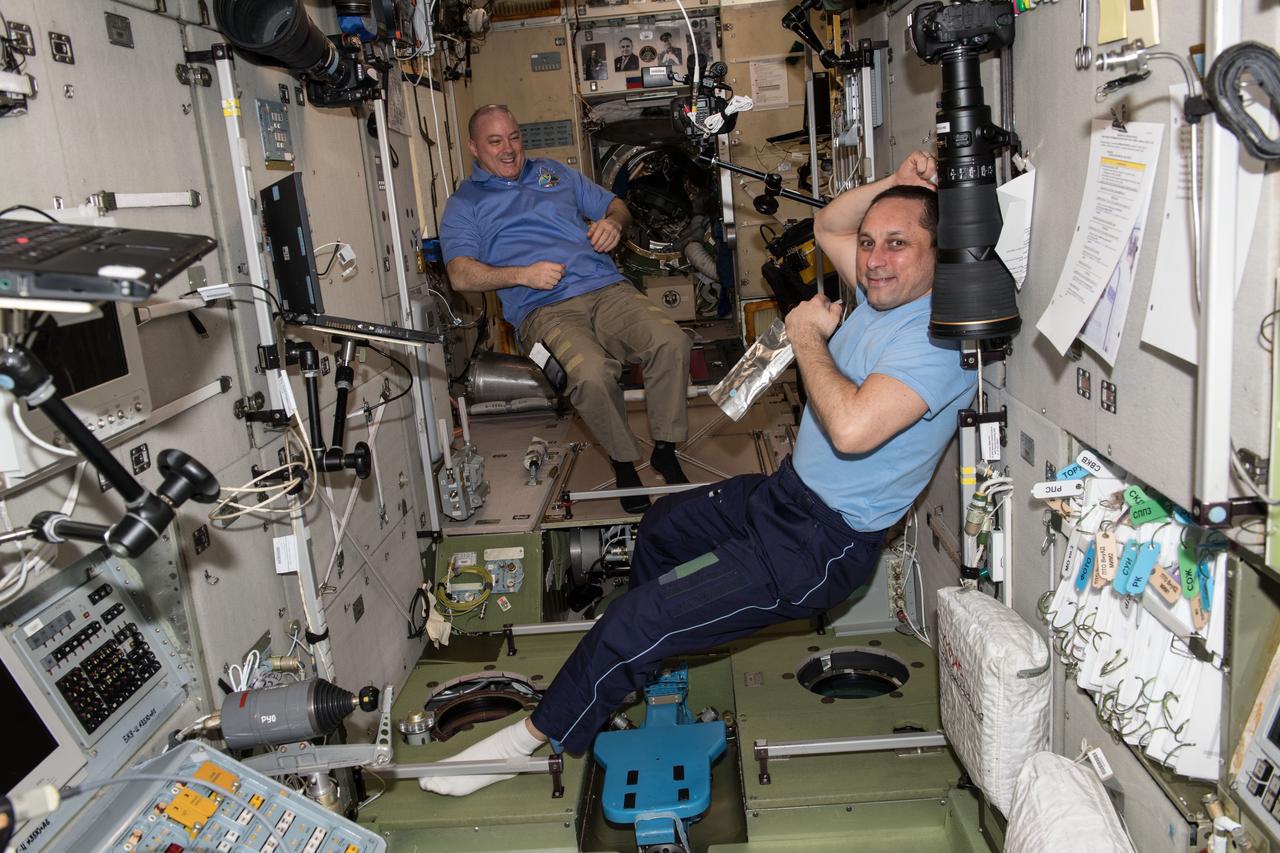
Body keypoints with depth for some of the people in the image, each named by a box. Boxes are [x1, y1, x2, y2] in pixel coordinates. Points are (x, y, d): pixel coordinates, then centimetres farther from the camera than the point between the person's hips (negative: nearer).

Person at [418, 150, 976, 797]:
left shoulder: (938, 336, -27)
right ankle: (646, 660, 55)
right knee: (662, 524, 32)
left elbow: (851, 428, -41)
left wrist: (808, 336, -24)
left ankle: (539, 735, 9)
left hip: (818, 546, -10)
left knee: (636, 622, -14)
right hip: (786, 492, 11)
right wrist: (893, 185, -2)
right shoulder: (885, 295, 2)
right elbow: (826, 226, 17)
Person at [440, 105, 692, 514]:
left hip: (606, 289, 4)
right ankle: (623, 461, -10)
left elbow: (615, 205, 32)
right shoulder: (464, 204, 16)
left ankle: (665, 450, -7)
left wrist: (613, 222, 6)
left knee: (671, 342, -26)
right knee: (591, 372, -36)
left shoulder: (554, 172, 28)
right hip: (544, 309, -3)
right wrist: (523, 274, -13)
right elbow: (461, 275, 2)